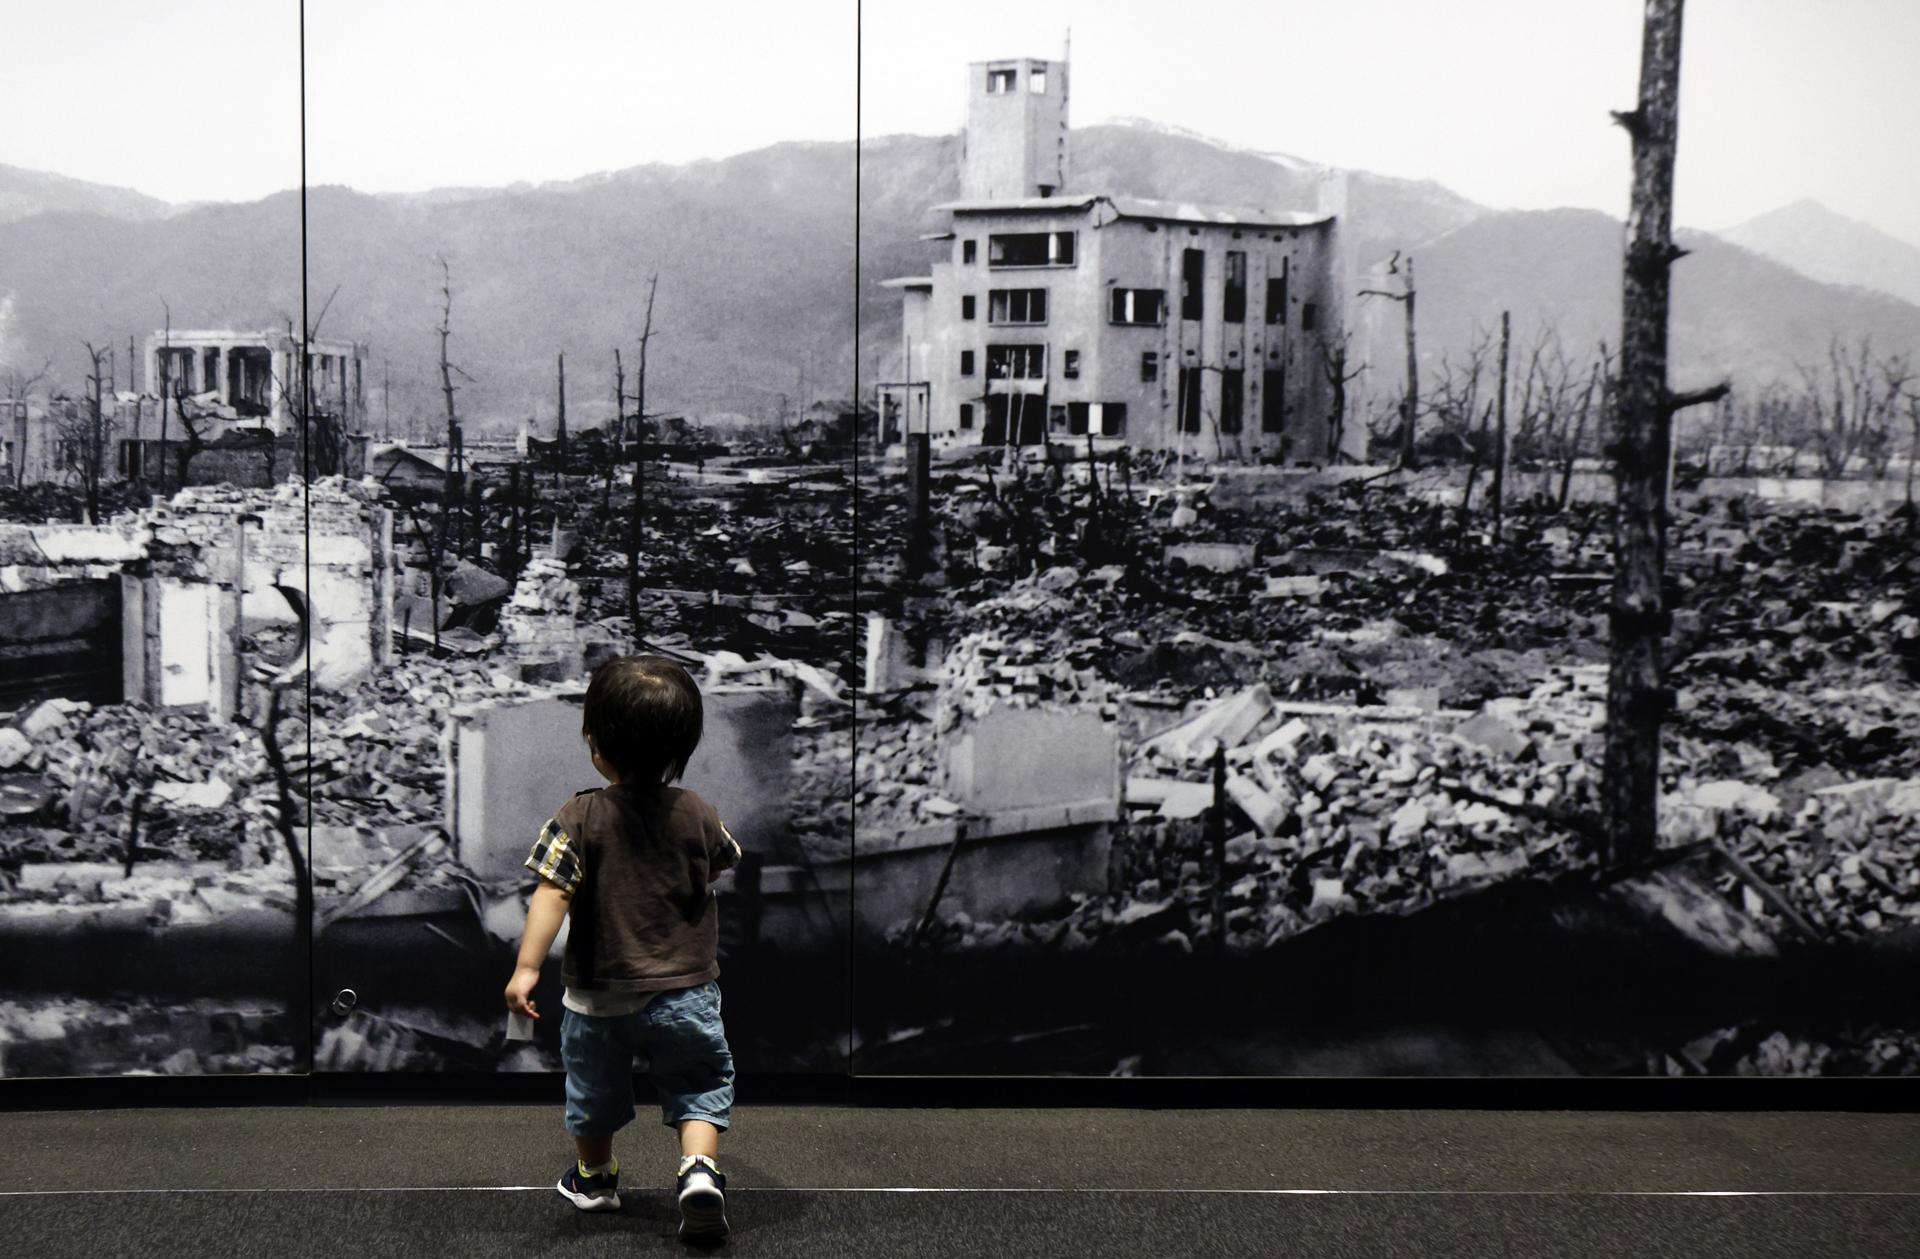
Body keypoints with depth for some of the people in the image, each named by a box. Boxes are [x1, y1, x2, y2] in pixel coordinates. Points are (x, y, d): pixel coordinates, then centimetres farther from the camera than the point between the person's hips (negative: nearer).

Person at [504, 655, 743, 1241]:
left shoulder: (579, 818, -14)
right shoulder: (696, 813, -7)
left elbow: (550, 893, -23)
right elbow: (726, 859, 13)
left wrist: (526, 967, -26)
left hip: (599, 996, 0)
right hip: (685, 990, 0)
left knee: (594, 1088, 22)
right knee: (700, 1083, 13)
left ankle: (594, 1175, 41)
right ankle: (699, 1170, -9)